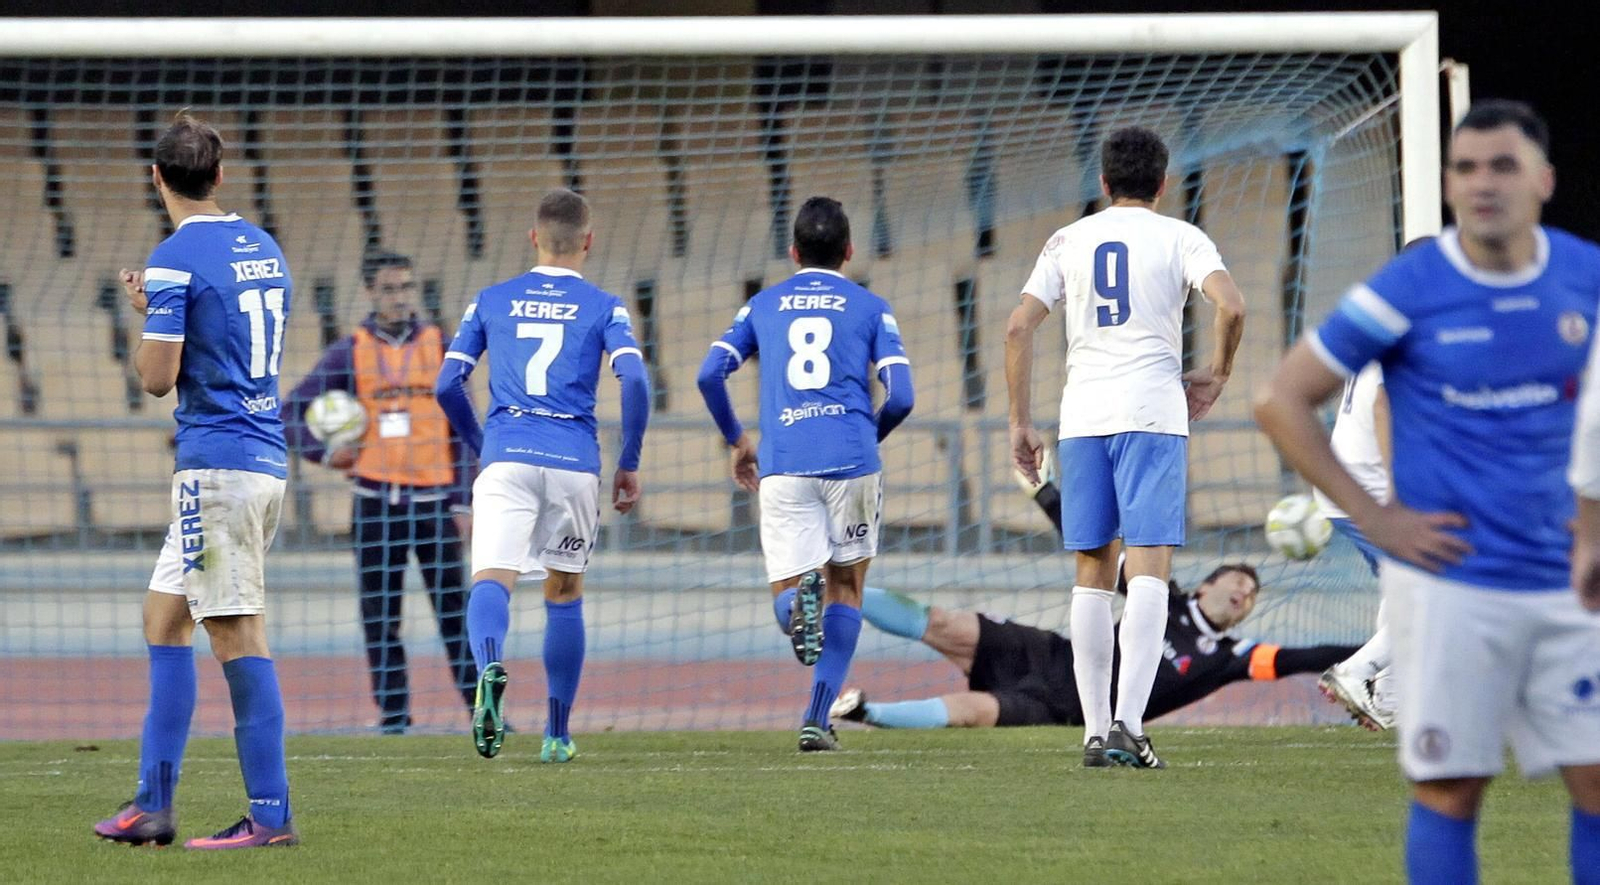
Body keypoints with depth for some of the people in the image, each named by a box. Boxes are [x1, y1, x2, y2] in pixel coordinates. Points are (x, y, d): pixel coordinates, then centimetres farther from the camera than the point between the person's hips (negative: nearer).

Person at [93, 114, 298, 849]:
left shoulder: (176, 260, -12)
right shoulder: (265, 249, 13)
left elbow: (157, 378, -12)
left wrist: (145, 317, 7)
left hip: (216, 465, -9)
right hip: (265, 459, 9)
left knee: (239, 637, -7)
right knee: (164, 616, 14)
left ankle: (271, 815, -9)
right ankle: (152, 805, 13)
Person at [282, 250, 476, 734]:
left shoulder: (440, 348, 6)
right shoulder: (350, 353, 4)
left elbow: (460, 429, 7)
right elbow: (292, 413, 7)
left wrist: (462, 500, 3)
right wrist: (324, 453, -9)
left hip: (433, 499, 0)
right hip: (376, 502, 0)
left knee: (455, 608, -4)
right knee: (380, 615, 2)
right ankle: (393, 711, 9)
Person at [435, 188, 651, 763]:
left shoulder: (491, 301, 13)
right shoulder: (603, 307, 8)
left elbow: (448, 386, 9)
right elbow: (635, 381, -6)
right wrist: (629, 465, 4)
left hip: (506, 458, 0)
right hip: (575, 460, 0)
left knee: (492, 580, -15)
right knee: (564, 594, 16)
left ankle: (490, 667, -48)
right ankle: (557, 736, 21)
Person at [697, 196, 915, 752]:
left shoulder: (763, 305, 16)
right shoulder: (870, 309, 10)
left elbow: (709, 375, 7)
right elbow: (901, 397, 1)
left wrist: (736, 441, 21)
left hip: (782, 464, 1)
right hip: (851, 459, -1)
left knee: (785, 590, 5)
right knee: (846, 586, 14)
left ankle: (798, 602, -35)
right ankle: (817, 720, 3)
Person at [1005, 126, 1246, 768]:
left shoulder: (1069, 240, 14)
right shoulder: (1179, 238, 5)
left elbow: (1018, 328, 6)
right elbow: (1231, 306, -11)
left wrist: (1021, 423, 11)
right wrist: (1217, 376, 5)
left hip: (1082, 417, 3)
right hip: (1153, 410, -3)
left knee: (1093, 574, 9)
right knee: (1148, 569, -7)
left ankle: (1095, 732, 7)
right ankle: (1128, 724, -21)